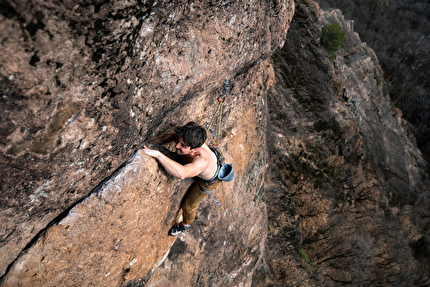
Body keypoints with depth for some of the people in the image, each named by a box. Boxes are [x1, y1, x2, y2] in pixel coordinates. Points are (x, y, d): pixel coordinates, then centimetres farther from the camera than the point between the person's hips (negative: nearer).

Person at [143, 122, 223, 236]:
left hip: (210, 180, -5)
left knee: (188, 204, 16)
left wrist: (157, 154, -71)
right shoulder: (186, 139, -34)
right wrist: (151, 143, -15)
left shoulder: (203, 161, -54)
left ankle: (186, 224, 50)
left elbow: (182, 174, -72)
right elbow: (172, 135, -9)